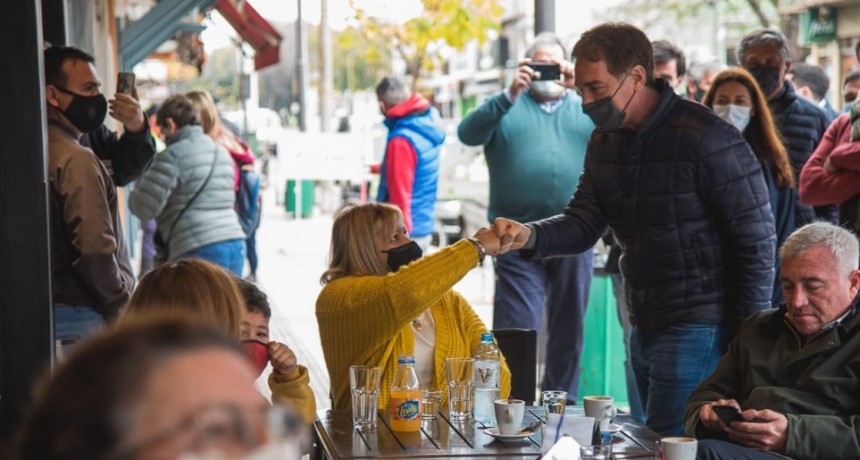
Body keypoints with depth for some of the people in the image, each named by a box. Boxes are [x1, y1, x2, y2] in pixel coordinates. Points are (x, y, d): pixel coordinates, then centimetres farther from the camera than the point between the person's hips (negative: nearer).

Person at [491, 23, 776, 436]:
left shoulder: (706, 139, -17)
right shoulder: (605, 142, 8)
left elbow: (756, 243, -15)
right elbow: (582, 224, 4)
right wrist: (529, 236, -18)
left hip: (697, 331, -8)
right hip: (644, 326, 8)